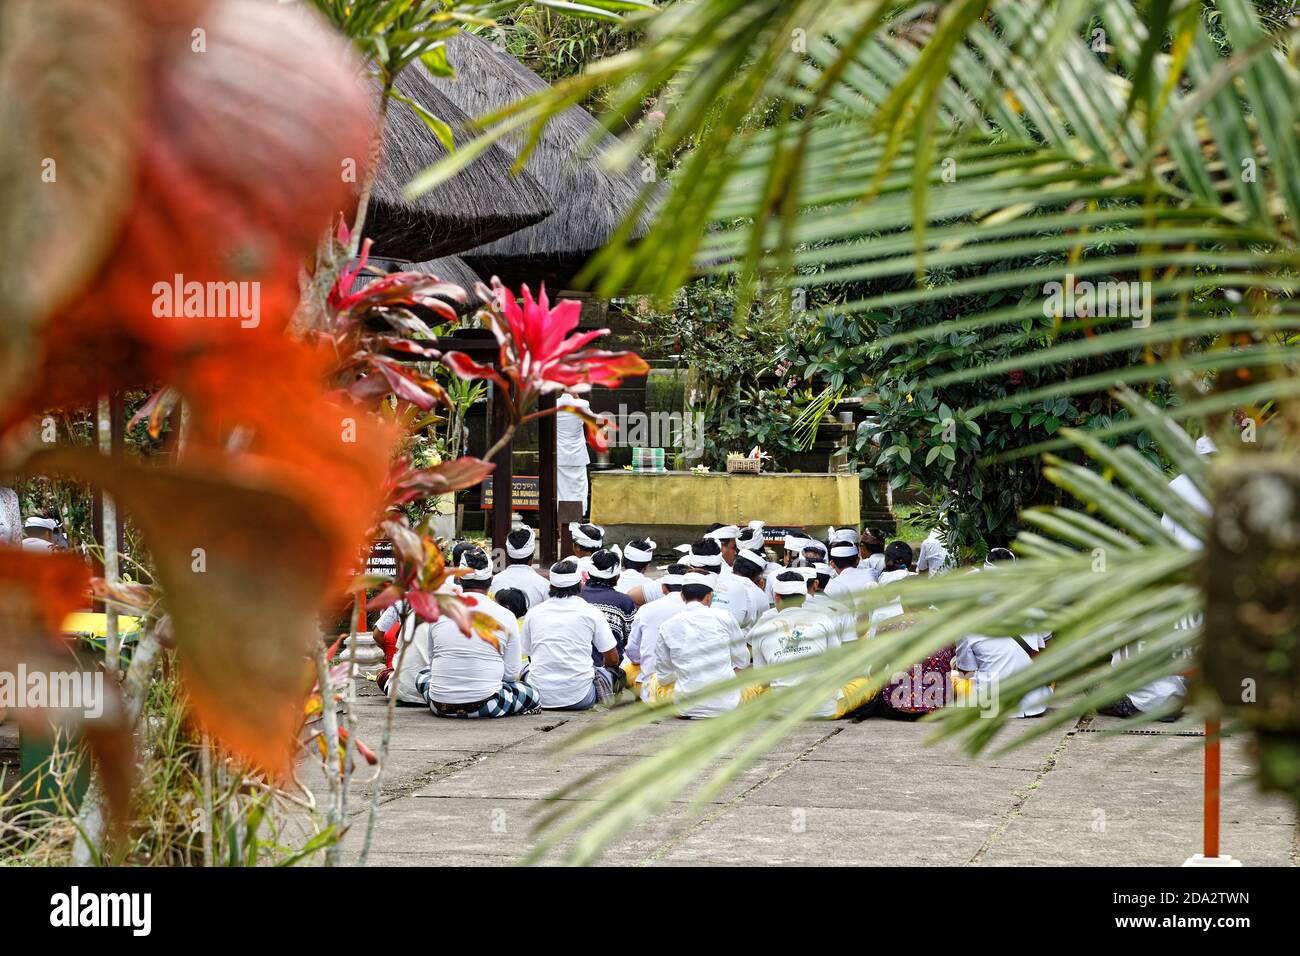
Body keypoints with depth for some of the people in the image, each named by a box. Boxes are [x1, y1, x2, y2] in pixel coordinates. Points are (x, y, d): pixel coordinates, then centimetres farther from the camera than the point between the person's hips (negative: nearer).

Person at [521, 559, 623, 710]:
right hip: (579, 698, -1)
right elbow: (612, 659, 5)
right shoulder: (591, 612, -1)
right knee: (609, 672, 29)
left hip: (540, 698, 1)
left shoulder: (533, 613, 6)